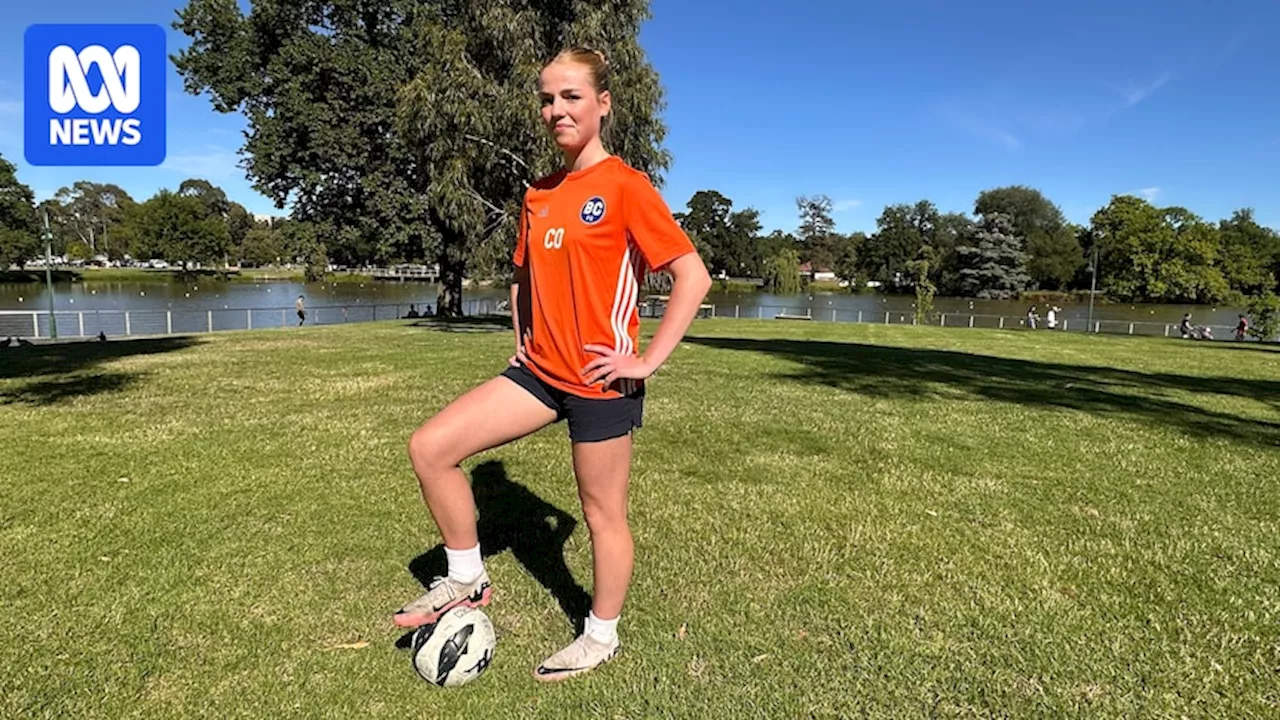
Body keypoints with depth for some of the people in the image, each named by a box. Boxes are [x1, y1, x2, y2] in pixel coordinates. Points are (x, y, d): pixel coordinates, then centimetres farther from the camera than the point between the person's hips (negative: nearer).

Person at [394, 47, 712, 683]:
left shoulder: (624, 186, -10)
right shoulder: (538, 195, 11)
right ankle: (467, 580, 18)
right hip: (539, 371, 7)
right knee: (429, 447, -1)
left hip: (599, 380, -7)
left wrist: (648, 360, -17)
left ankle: (602, 636, 31)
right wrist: (523, 337, 13)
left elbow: (693, 275, -15)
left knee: (602, 512, 8)